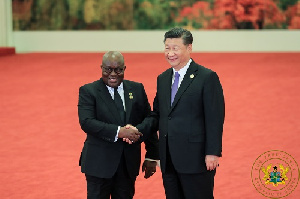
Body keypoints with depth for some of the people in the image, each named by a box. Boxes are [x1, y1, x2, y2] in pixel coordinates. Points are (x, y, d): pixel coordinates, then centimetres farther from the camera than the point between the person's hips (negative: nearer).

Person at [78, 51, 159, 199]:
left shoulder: (137, 89, 8)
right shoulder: (88, 91, -4)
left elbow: (150, 120, 7)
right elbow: (86, 122, -18)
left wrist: (151, 157, -5)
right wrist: (119, 132, -26)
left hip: (129, 163, 3)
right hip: (100, 163, -3)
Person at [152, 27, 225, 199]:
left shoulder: (207, 77, -7)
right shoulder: (162, 79, 15)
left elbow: (215, 118, -11)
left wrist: (212, 153, -17)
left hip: (196, 159, -7)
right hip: (168, 161, 7)